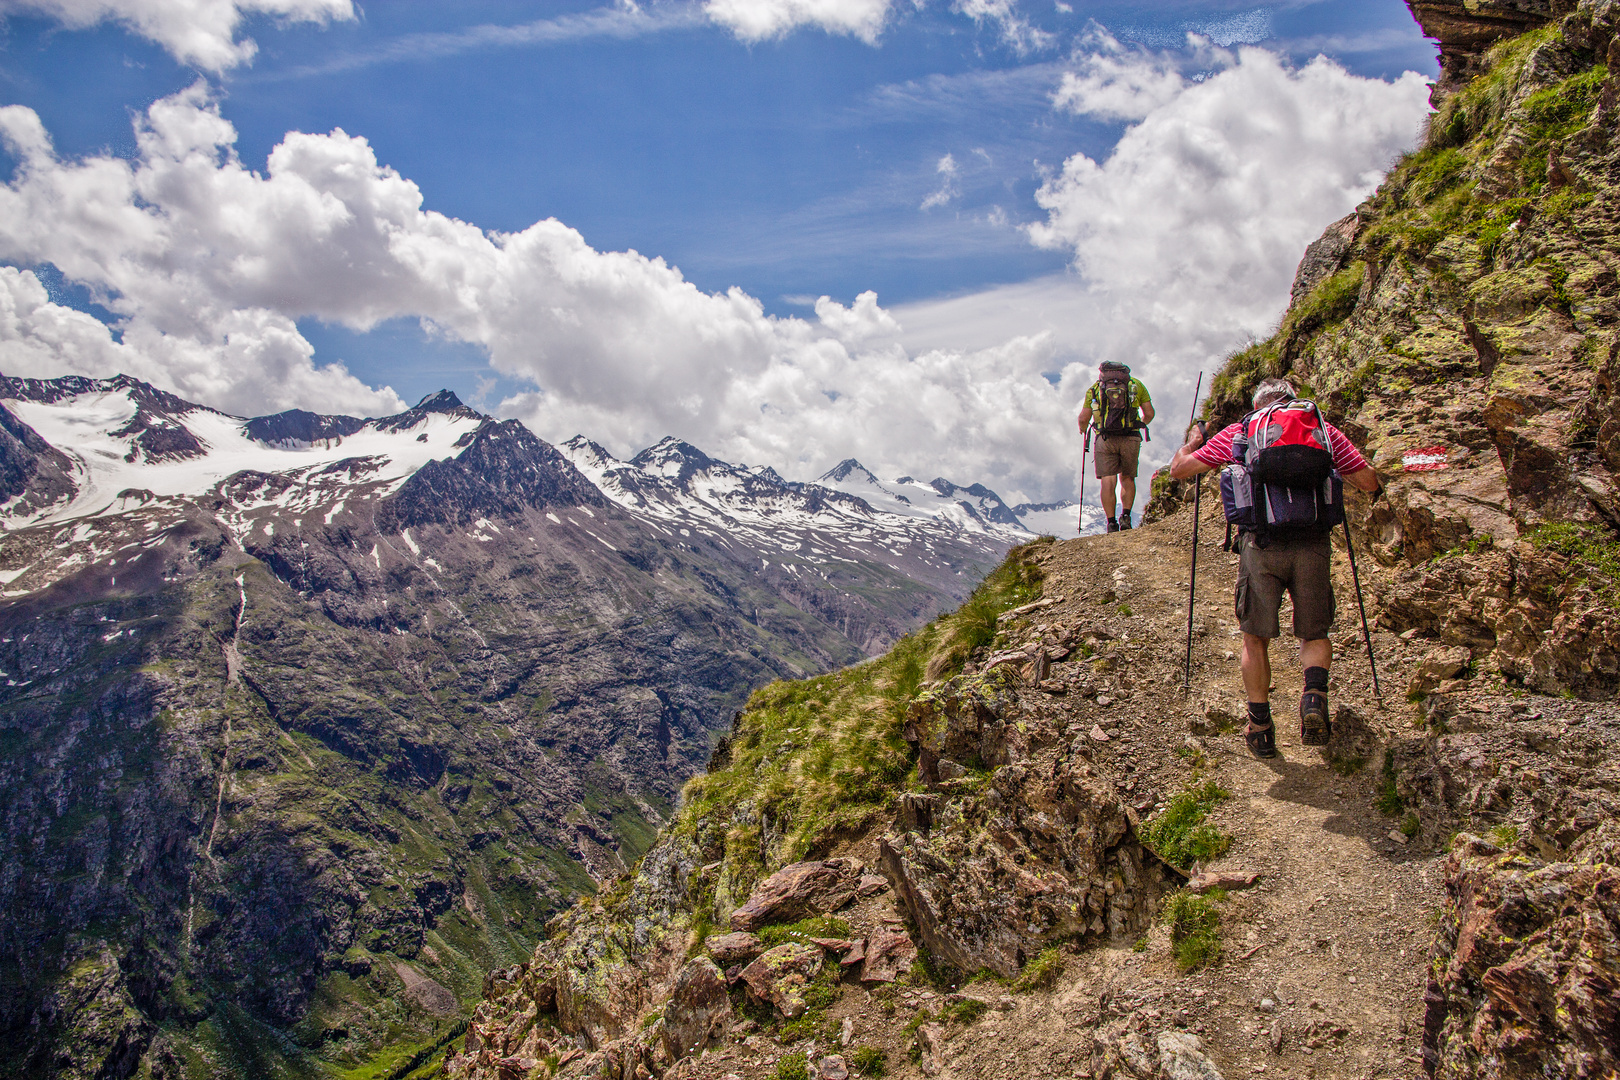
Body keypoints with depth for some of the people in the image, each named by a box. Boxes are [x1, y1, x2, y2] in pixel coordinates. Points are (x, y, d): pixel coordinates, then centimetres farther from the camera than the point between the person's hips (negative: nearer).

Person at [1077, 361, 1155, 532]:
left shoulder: (1095, 387, 13)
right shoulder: (1136, 384, 15)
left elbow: (1083, 419, 7)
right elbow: (1149, 414, 12)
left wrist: (1083, 429, 29)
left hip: (1105, 439, -1)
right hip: (1131, 438, 1)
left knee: (1108, 481, 0)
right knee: (1127, 478, 17)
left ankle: (1111, 523, -8)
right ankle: (1125, 515, 3)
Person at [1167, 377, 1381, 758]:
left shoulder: (1238, 432, 13)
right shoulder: (1324, 429, 14)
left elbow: (1178, 469, 16)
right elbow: (1370, 483, 14)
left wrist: (1192, 442, 36)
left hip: (1261, 544, -1)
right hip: (1313, 544, 1)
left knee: (1255, 638, 14)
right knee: (1314, 632, 18)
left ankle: (1260, 726, 13)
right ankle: (1314, 694, -8)